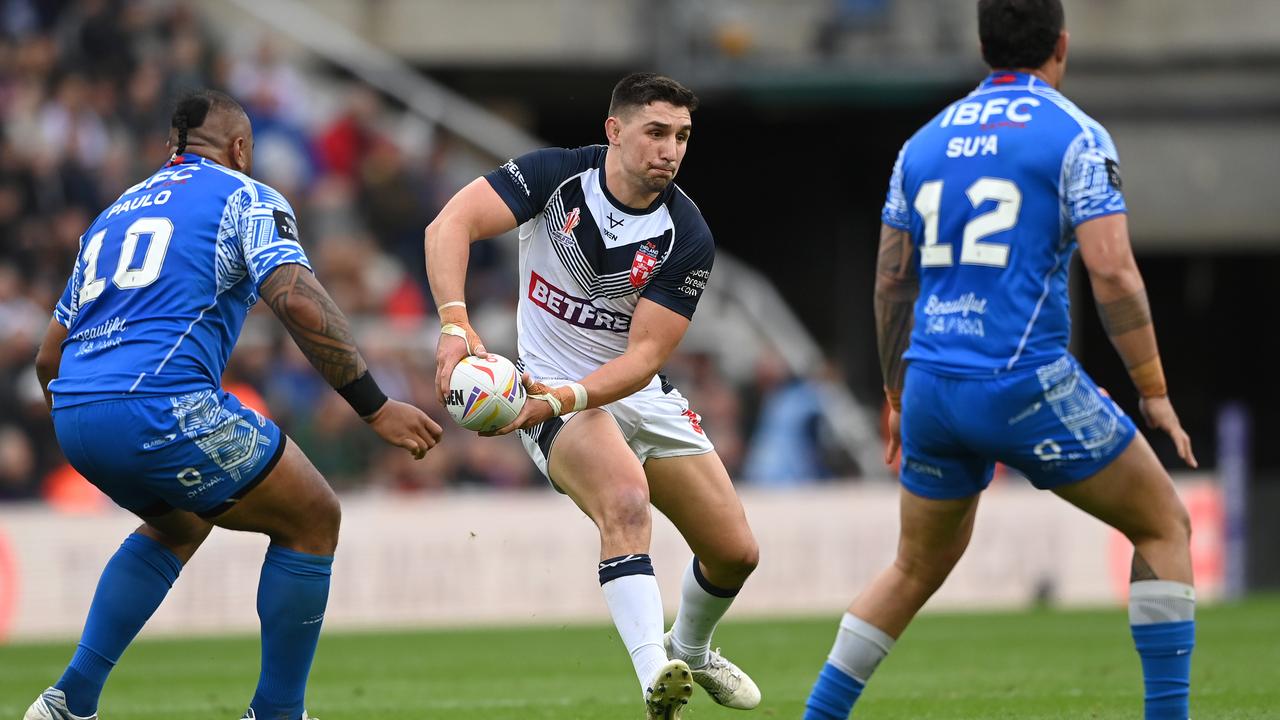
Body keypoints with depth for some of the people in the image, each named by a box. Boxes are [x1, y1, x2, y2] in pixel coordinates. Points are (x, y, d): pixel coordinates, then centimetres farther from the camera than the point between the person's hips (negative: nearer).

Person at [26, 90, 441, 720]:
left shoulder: (115, 212, 27)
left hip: (72, 411, 7)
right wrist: (376, 407, -10)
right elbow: (298, 301, -11)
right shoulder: (243, 197, 7)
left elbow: (48, 357, 27)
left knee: (179, 523, 34)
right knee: (313, 521, 11)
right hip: (162, 407, -7)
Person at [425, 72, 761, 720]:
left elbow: (645, 354, -17)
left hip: (639, 393, 4)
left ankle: (689, 650, 40)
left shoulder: (687, 237, -12)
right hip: (551, 389, -4)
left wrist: (562, 399, -33)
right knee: (626, 497, -35)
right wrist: (456, 325, -42)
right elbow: (451, 225, -27)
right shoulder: (558, 176, -16)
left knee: (735, 552, 6)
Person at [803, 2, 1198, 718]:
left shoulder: (925, 142, 14)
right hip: (1026, 384, -6)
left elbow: (891, 283, 17)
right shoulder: (1076, 136, -3)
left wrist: (898, 397, 27)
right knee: (1165, 525, 10)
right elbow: (1113, 272, -12)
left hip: (932, 386, 6)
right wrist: (1155, 394, -5)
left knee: (918, 568, 24)